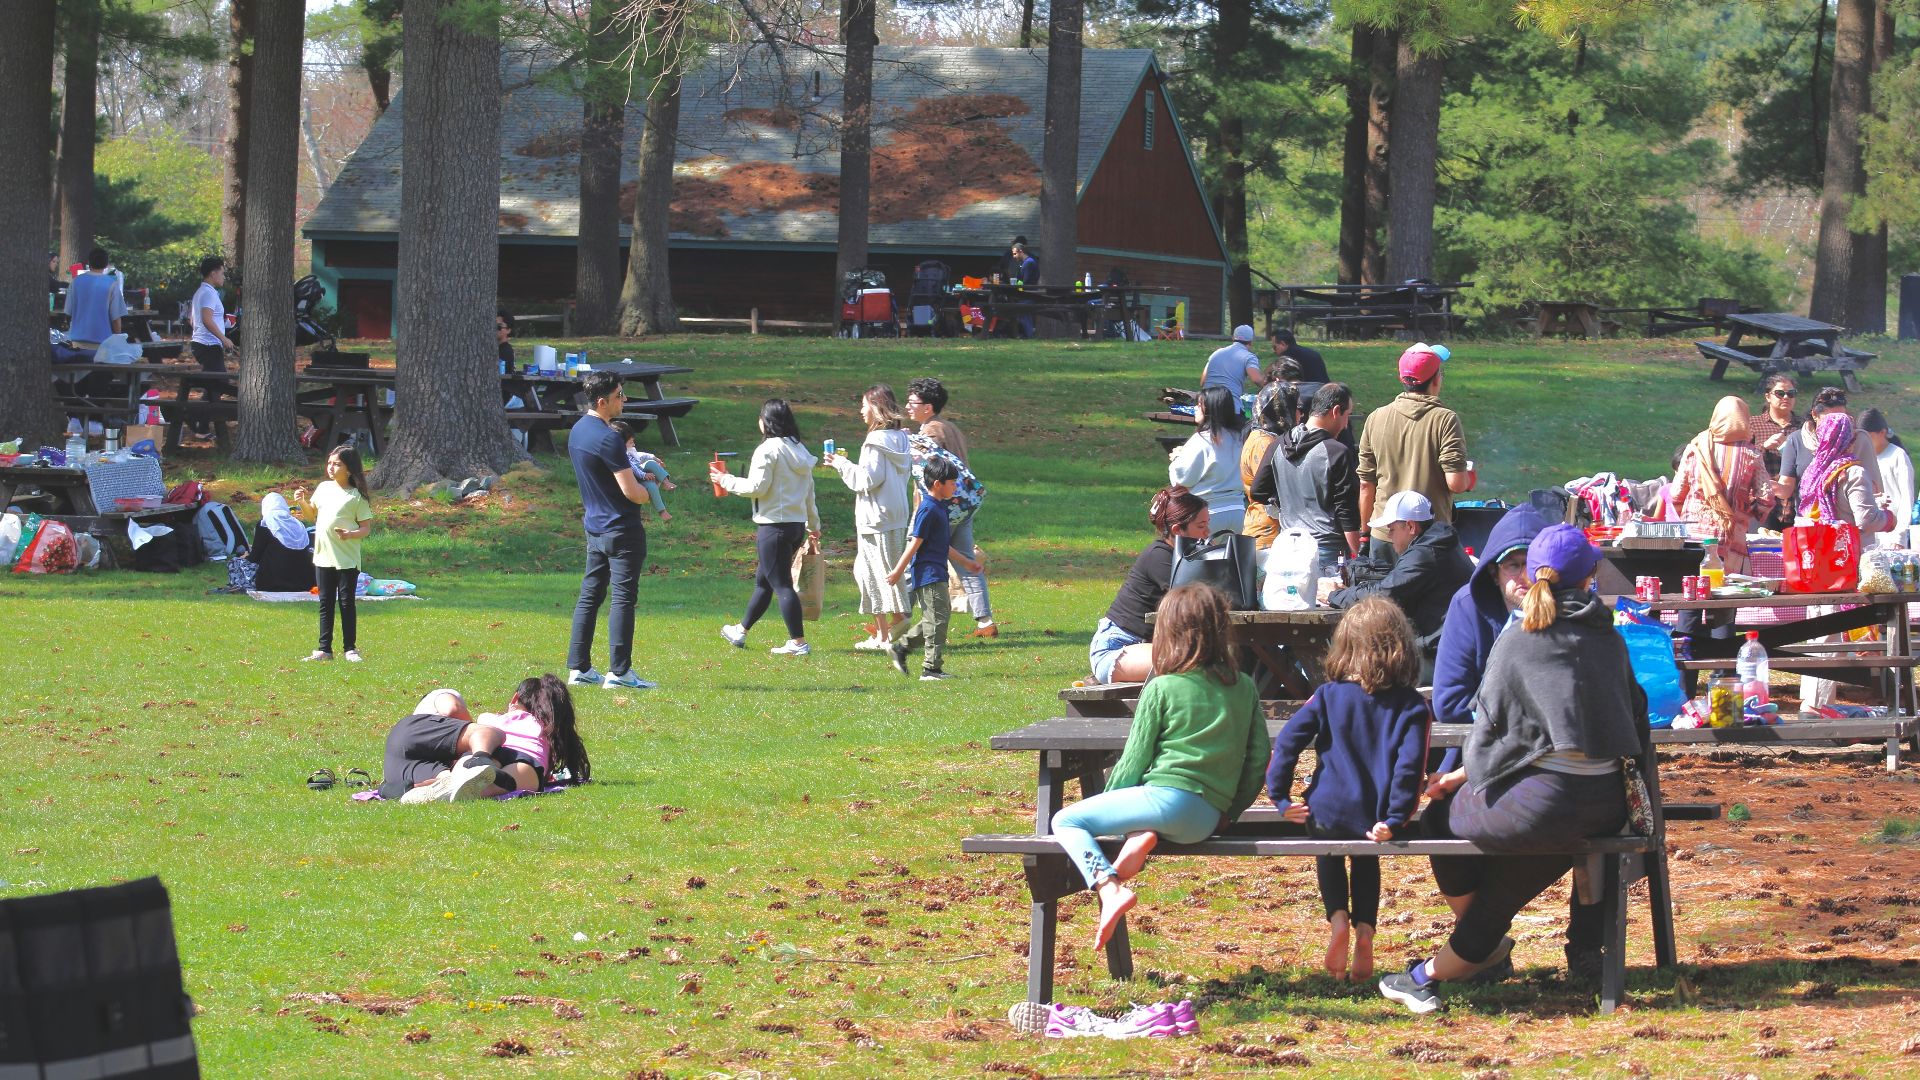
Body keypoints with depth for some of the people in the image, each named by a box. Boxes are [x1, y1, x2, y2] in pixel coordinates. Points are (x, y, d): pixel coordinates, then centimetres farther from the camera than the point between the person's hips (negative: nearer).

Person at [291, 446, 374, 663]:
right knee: (325, 603, 8)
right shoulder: (323, 488, 8)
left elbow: (366, 528, -7)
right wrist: (302, 502, 5)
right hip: (323, 556, 5)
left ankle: (350, 649, 9)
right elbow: (314, 514, 23)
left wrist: (350, 534, -26)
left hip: (347, 560, -5)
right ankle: (324, 648, 12)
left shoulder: (356, 496, -9)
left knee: (346, 602, 1)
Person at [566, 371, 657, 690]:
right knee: (622, 597, -5)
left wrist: (639, 474, 16)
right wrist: (649, 493, 2)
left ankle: (578, 668, 13)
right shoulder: (607, 439, -20)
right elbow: (631, 492, -20)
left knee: (590, 595, 12)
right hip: (622, 528, -9)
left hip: (594, 526, 9)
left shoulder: (577, 431, 9)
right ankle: (619, 672, -6)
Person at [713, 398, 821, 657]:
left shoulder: (768, 450, -14)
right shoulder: (798, 450, 12)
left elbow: (756, 487, -16)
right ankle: (740, 631, 32)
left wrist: (727, 481, -2)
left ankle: (798, 642, -8)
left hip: (774, 525, -9)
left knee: (781, 584, -6)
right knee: (763, 579, 20)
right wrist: (813, 524, 27)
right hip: (797, 524, 9)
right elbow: (809, 490, 18)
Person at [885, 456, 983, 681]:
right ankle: (931, 668, -5)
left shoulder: (939, 508, 16)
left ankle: (900, 647, 21)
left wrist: (965, 562, 29)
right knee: (937, 618, -8)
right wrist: (898, 571, -16)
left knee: (939, 616, 14)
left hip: (937, 574, 10)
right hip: (928, 575, -10)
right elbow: (915, 542, -17)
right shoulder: (928, 510, -15)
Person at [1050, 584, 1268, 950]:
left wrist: (1106, 802, 18)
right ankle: (1145, 836, -6)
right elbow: (1259, 758, 12)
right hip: (1211, 817, 6)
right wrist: (1230, 811, 21)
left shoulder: (1161, 689, 0)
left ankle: (1109, 888, -22)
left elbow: (1133, 761, 3)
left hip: (1169, 796, -6)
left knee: (1066, 821, 5)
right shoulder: (1244, 688, 13)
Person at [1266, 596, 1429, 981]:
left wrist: (1280, 797, -1)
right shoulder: (1411, 706, -3)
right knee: (1366, 858, 35)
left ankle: (1338, 918, 9)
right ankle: (1365, 928, 13)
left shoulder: (1329, 696, -1)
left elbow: (1287, 742, -7)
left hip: (1329, 814, -1)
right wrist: (1394, 819, -12)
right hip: (1376, 819, 1)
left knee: (1327, 851, 35)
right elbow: (1411, 764, -13)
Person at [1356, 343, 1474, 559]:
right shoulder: (1445, 420, -9)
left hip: (1384, 535, 4)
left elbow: (1366, 485, 8)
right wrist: (1469, 479, 10)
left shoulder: (1376, 418, 3)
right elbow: (1456, 484, -14)